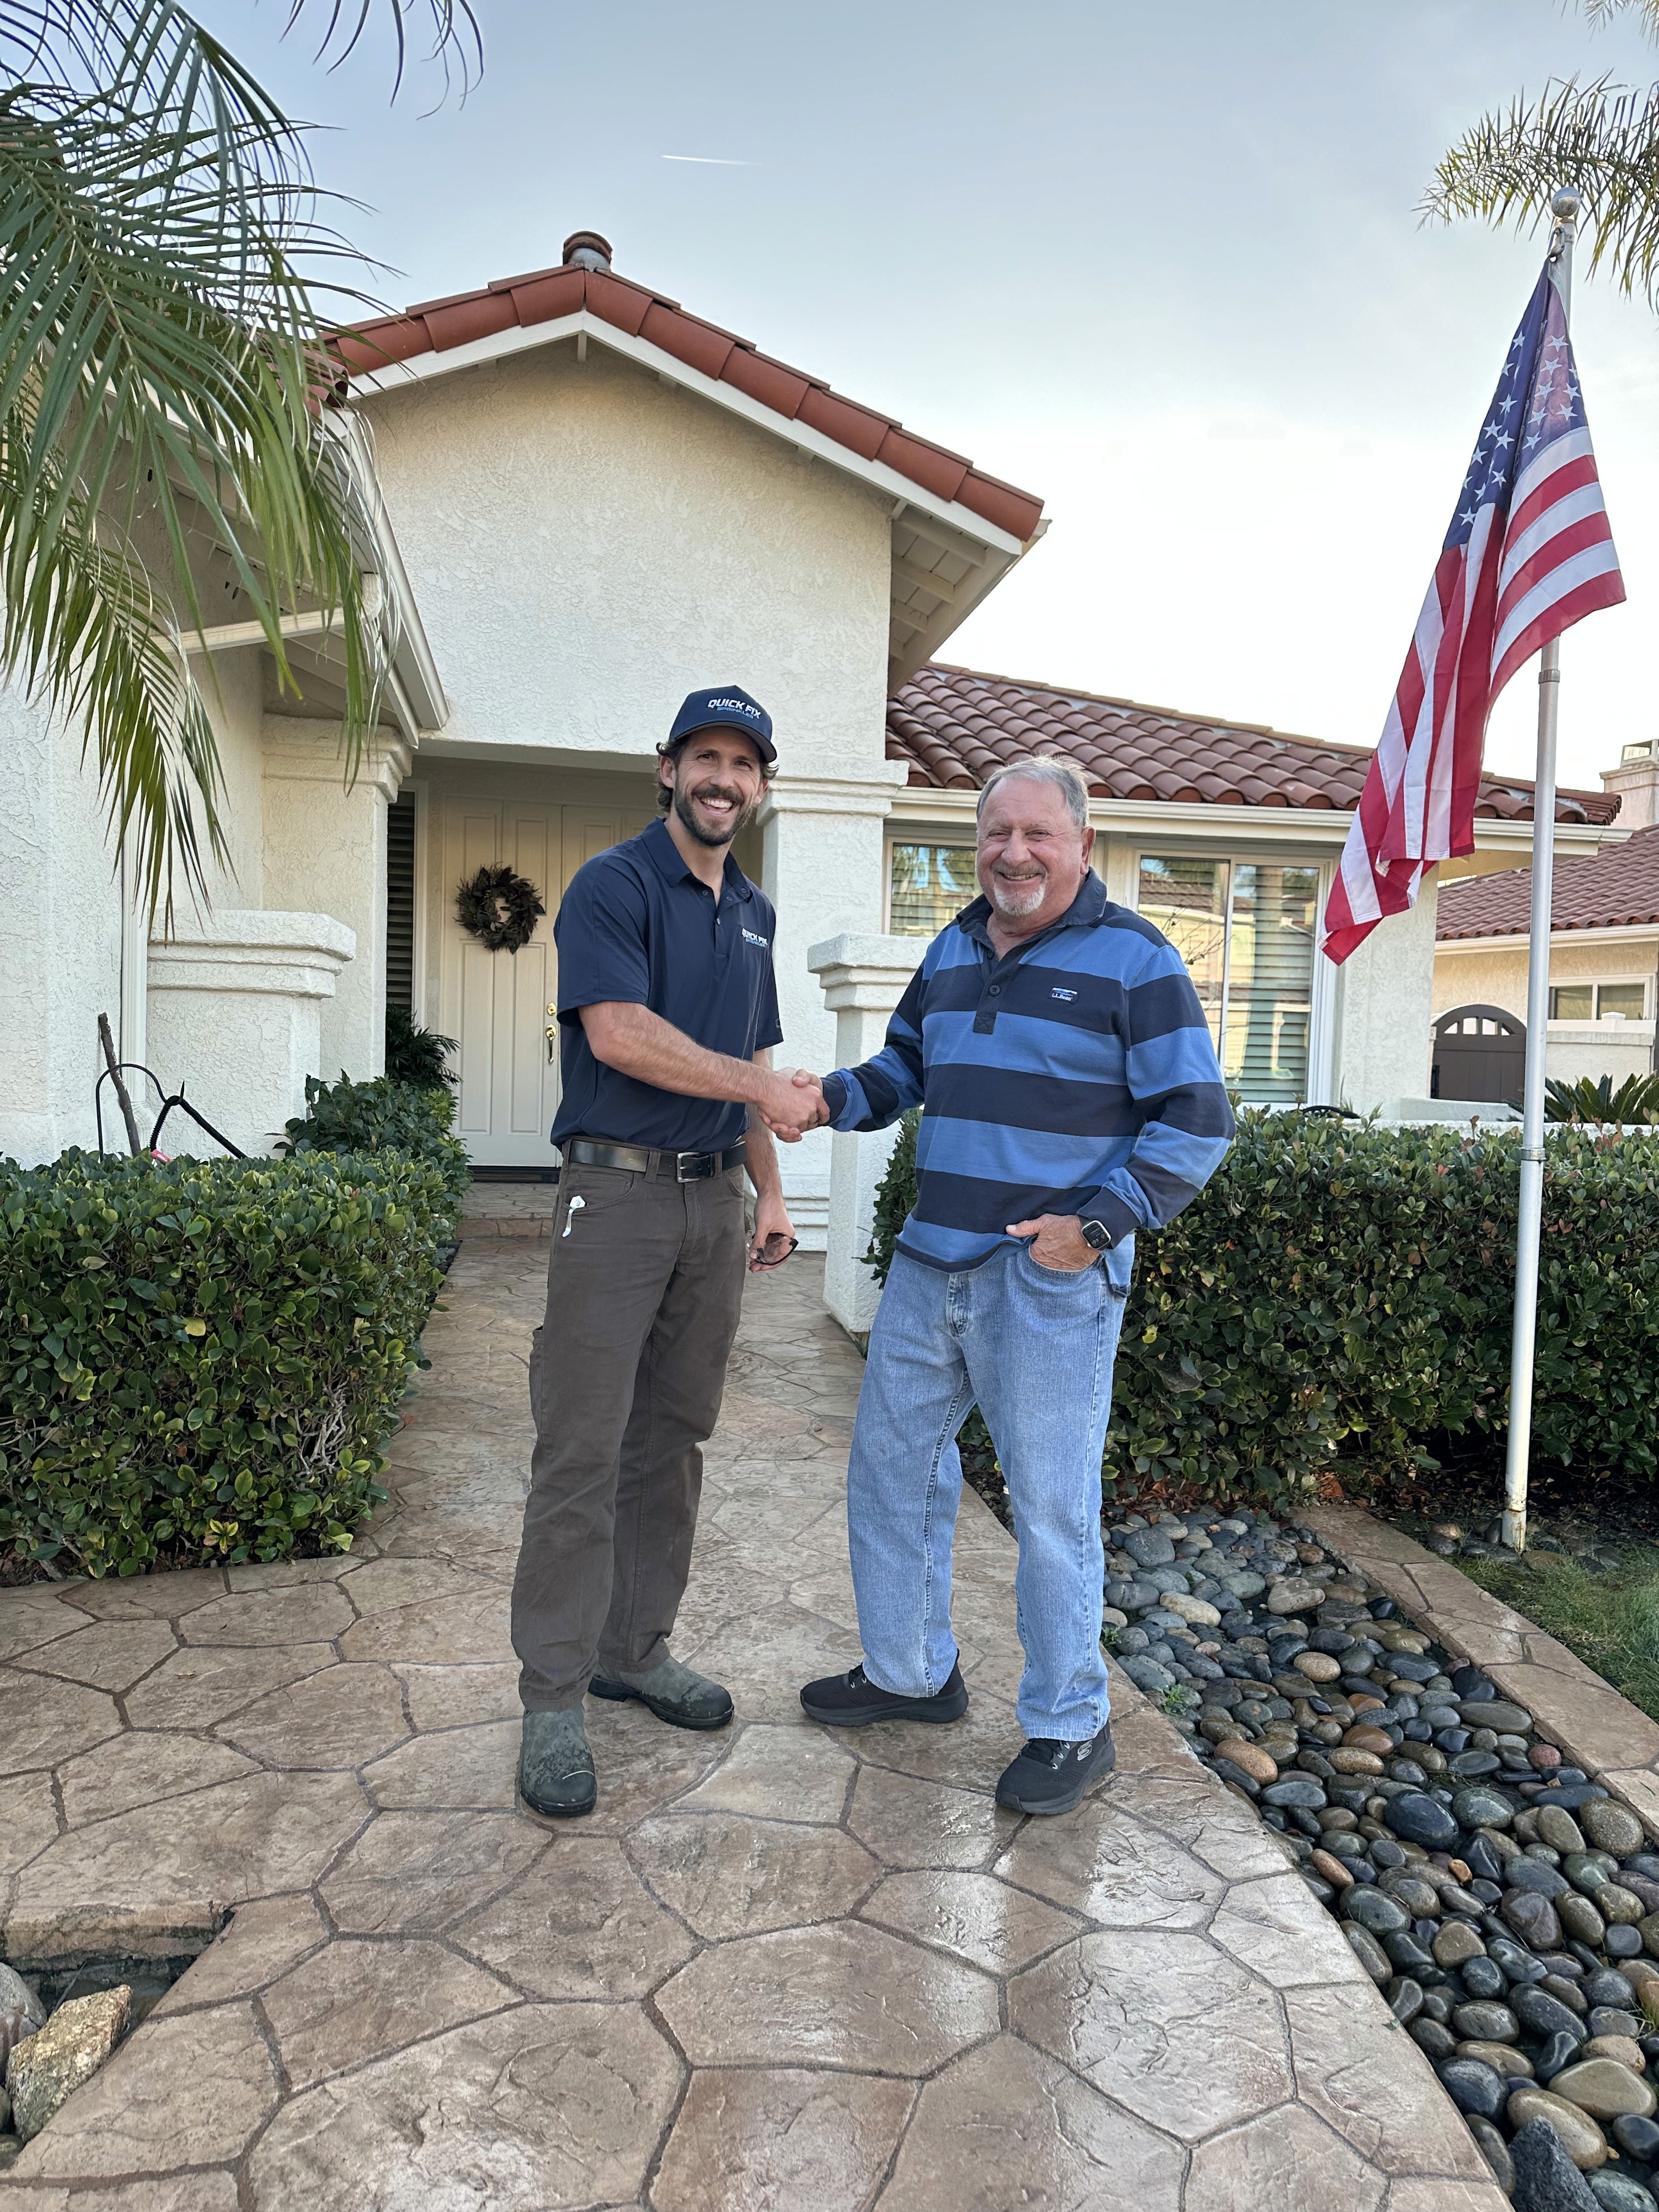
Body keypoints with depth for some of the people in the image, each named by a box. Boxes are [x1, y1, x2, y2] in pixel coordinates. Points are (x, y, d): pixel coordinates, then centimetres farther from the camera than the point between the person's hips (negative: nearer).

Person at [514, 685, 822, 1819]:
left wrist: (770, 1194, 16)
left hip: (712, 1200, 7)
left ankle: (636, 1648, 26)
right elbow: (620, 1033, -18)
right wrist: (765, 1090, -14)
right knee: (583, 1450, -4)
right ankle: (555, 1701, 6)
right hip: (618, 1187, -7)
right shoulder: (612, 886, -6)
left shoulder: (753, 912, 17)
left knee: (673, 1442, 12)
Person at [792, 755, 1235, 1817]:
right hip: (931, 1264, 7)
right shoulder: (954, 950, 12)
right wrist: (832, 1097, 1)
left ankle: (1071, 1728, 22)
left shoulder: (1135, 959, -8)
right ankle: (910, 1672, 36)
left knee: (1052, 1507, 2)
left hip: (1053, 1281, -7)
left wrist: (1100, 1224, -20)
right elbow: (905, 1067, 23)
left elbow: (1197, 1122, -10)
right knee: (891, 1467, 16)